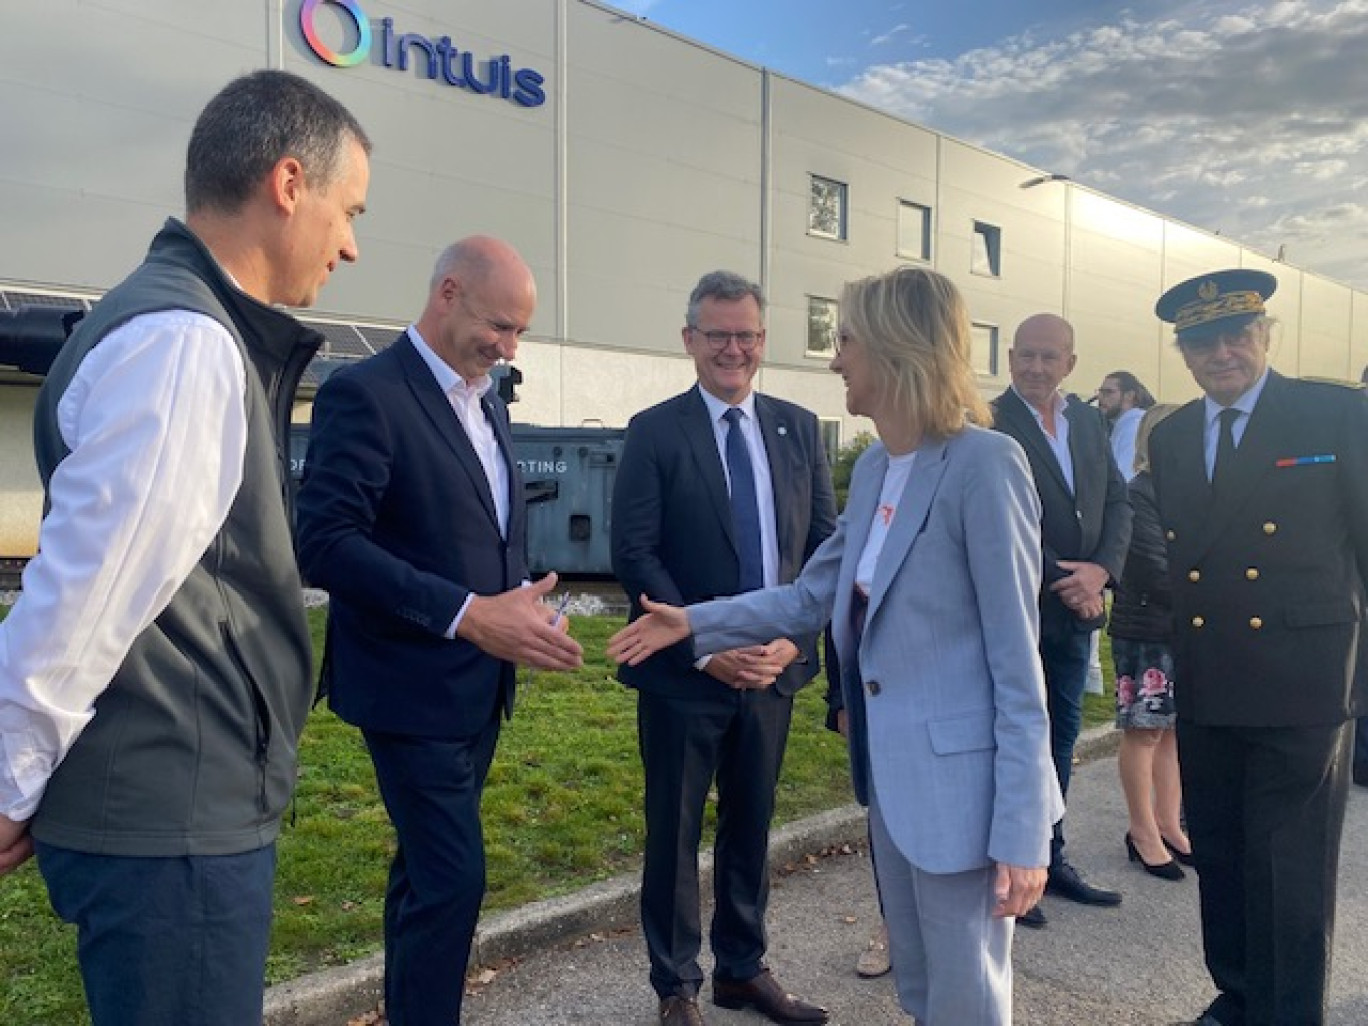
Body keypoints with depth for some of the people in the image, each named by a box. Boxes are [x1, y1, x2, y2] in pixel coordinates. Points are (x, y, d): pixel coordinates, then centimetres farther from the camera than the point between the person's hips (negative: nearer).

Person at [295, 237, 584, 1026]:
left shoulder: (488, 402, 11)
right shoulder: (365, 393, -15)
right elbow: (326, 543, -24)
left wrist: (524, 607, -2)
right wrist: (468, 614, -28)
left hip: (481, 684, 8)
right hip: (413, 686, -8)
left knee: (427, 870, 19)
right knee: (453, 877, -5)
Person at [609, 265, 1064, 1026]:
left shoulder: (984, 463, -18)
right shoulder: (874, 470, 8)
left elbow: (1016, 656, -18)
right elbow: (813, 596, 15)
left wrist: (1021, 829, -17)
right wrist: (696, 623, 13)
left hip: (959, 777, -8)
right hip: (890, 769, 8)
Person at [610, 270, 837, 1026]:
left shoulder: (798, 428, 6)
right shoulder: (655, 431, -5)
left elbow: (825, 543, 6)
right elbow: (633, 553, -10)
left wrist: (792, 638, -7)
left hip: (773, 665, 4)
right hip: (683, 671, -3)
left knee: (751, 824, 16)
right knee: (674, 830, 9)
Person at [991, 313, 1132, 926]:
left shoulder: (1087, 422, 10)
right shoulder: (989, 424, -12)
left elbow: (1117, 501, 7)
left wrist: (1102, 567, -9)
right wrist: (1058, 580, -16)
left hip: (1076, 607, 7)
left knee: (1061, 736, 16)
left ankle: (1048, 858, 31)